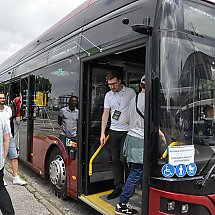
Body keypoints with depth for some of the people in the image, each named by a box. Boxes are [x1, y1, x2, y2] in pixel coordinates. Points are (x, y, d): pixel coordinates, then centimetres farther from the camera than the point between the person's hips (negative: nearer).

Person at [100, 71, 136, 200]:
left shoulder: (131, 92, -2)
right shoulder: (108, 95, 9)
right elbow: (105, 114, 9)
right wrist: (103, 133, 4)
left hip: (127, 131, -4)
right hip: (114, 131, 4)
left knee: (124, 159, -6)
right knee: (115, 160, 8)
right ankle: (118, 187, 19)